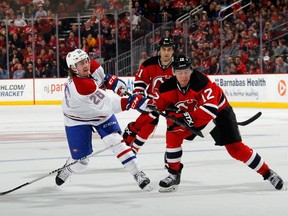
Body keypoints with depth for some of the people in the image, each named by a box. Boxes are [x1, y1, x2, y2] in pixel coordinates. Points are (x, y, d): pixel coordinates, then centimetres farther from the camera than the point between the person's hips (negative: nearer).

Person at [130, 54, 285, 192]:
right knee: (173, 134, -13)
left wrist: (189, 118, -48)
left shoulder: (201, 82, -35)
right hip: (191, 115, 5)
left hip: (219, 112, -5)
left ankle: (268, 173, -1)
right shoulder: (169, 87, -17)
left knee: (236, 148, -12)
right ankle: (174, 174, 1)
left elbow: (210, 109, -41)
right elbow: (160, 105, -10)